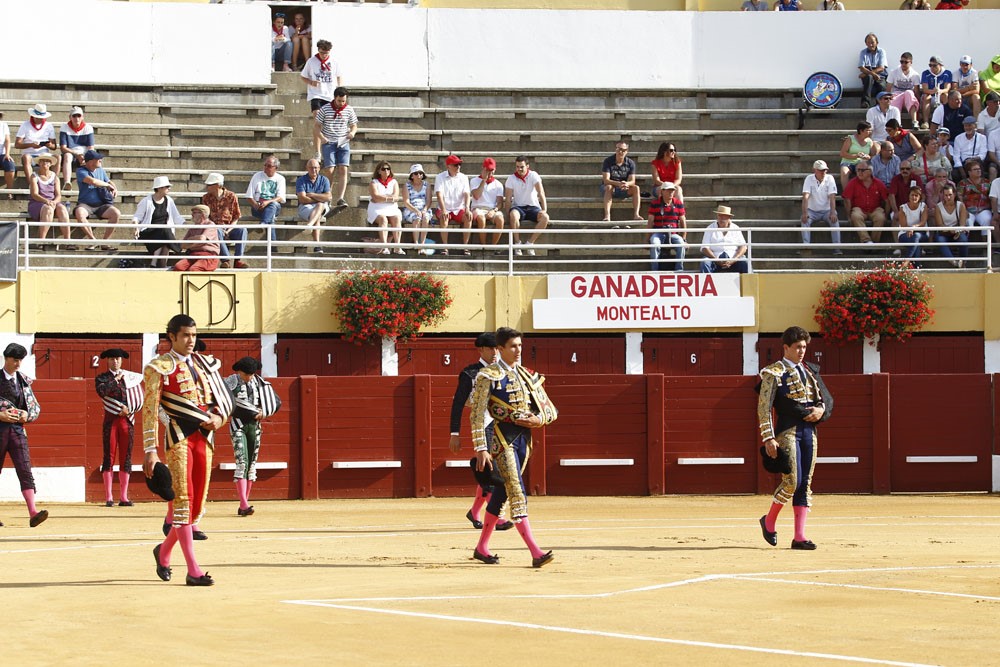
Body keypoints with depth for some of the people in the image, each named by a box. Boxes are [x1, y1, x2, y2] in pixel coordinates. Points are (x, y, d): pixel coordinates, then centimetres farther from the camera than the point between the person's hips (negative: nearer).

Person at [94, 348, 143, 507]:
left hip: (127, 420, 2)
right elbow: (102, 391, -14)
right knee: (109, 457, -4)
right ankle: (108, 498, -4)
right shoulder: (101, 378, 8)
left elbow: (139, 400, 8)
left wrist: (128, 409, -8)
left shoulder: (130, 377, 13)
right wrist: (116, 379, -9)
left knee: (126, 458, 1)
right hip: (110, 421, -2)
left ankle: (123, 497, 3)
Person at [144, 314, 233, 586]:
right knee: (183, 500, -11)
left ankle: (164, 550, 31)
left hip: (204, 437, 6)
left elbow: (224, 400, 21)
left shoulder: (206, 365, 16)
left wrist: (219, 417, -3)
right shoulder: (160, 368, -2)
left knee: (197, 505, 7)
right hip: (179, 437, -6)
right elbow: (149, 411, -6)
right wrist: (150, 451, -13)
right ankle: (193, 570, -14)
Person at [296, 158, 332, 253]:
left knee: (320, 206, -37)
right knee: (317, 217, -35)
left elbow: (329, 197, -4)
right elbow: (302, 199, -9)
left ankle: (309, 225, -63)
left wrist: (311, 195, -6)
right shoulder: (301, 180, 4)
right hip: (305, 207, -1)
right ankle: (317, 244, -52)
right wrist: (320, 199, -6)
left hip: (323, 208, 2)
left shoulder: (324, 180, 10)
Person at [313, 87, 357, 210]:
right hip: (328, 143, -2)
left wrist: (352, 132, -9)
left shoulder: (349, 110, 5)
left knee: (343, 170, -12)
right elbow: (316, 126, 3)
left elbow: (354, 125, 14)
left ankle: (340, 199, -18)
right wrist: (321, 137, -15)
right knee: (329, 170, -11)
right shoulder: (324, 109, -2)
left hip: (343, 143, 2)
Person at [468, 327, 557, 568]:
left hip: (524, 437, 7)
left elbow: (551, 409, 16)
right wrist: (481, 449, -17)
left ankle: (482, 547, 25)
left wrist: (539, 419, -7)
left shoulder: (529, 376, 13)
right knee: (517, 492, -14)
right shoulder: (489, 376, -5)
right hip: (501, 437, -7)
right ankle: (535, 552, -21)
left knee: (502, 492, 13)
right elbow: (477, 414, -9)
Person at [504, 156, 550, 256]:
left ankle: (530, 242, -19)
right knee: (513, 215, -38)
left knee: (545, 217, -31)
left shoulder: (533, 176, -4)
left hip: (533, 207, 1)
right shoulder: (511, 179, -1)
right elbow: (508, 199, -4)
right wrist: (508, 215, -15)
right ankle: (517, 243, -25)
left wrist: (544, 209, -25)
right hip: (518, 207, -1)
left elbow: (541, 193, -14)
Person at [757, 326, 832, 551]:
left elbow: (827, 398, 20)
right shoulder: (774, 372, -3)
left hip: (810, 430, 6)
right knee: (792, 481, -13)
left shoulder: (810, 371, 17)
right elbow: (764, 407, -9)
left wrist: (821, 409, -4)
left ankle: (799, 537, 5)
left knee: (805, 484, 4)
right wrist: (768, 438, -17)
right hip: (787, 431, -6)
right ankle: (769, 521, 11)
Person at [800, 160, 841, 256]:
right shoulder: (809, 179, -6)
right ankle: (806, 247, -35)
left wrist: (833, 213, -29)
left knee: (834, 220, -30)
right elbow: (805, 197, -17)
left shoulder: (829, 179, -5)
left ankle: (837, 248, -31)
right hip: (812, 210, 0)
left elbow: (832, 197, -14)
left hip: (826, 210, 0)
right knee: (805, 220, -29)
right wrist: (804, 213, -31)